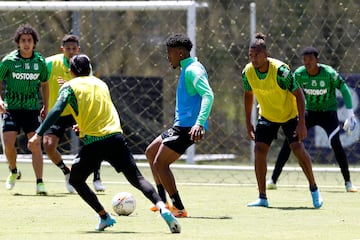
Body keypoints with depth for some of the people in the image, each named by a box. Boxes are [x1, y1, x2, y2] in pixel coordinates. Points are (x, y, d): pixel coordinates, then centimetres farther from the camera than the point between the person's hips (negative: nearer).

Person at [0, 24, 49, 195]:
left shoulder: (40, 61, 0)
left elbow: (44, 84, 16)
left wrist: (45, 107, 17)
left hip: (32, 109, 1)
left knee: (35, 144, -10)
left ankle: (39, 183, -9)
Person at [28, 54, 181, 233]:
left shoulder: (69, 86, 6)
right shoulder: (100, 83, 21)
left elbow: (57, 110, -8)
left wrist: (38, 134, -12)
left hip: (92, 142, -3)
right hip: (115, 137, 3)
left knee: (76, 180, 18)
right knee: (137, 179, 5)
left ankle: (104, 217, 9)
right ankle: (162, 208, -18)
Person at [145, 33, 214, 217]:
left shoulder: (192, 70, -15)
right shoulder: (188, 69, 17)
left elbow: (208, 95, -28)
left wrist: (199, 123, -38)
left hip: (188, 127, -11)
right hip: (181, 125, 11)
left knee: (160, 164, -12)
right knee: (151, 152, 20)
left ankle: (179, 208, -11)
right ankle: (162, 201, 22)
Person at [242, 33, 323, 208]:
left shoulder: (280, 70, -30)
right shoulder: (248, 71, -15)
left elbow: (298, 94, -23)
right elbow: (248, 95, 4)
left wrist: (301, 123, -27)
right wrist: (248, 123, 4)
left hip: (290, 114, -4)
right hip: (266, 116, 4)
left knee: (297, 148, -16)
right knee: (259, 150, -10)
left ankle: (313, 188, 6)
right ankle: (262, 198, -3)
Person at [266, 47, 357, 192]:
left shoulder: (329, 73, -20)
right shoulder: (299, 74, -12)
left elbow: (344, 90, -10)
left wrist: (350, 113, -15)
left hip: (328, 111, -3)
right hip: (309, 111, 3)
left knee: (335, 142, -23)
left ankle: (348, 182, -11)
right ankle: (273, 180, 0)